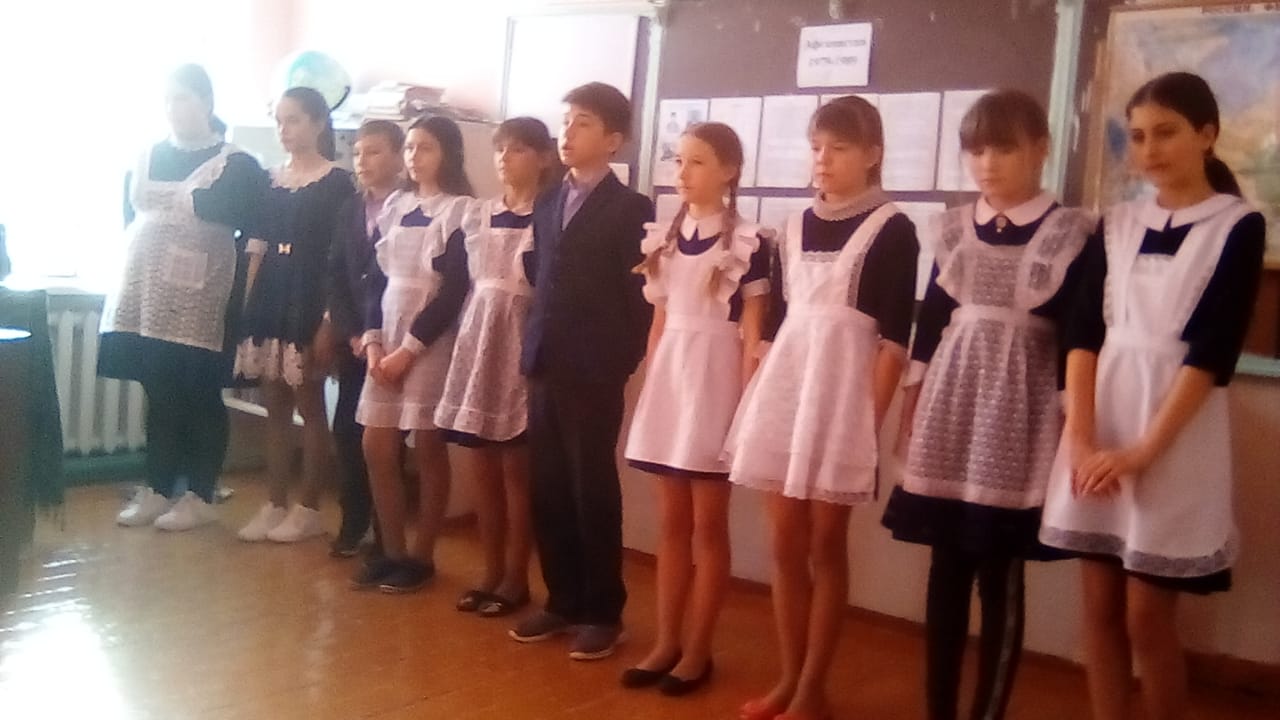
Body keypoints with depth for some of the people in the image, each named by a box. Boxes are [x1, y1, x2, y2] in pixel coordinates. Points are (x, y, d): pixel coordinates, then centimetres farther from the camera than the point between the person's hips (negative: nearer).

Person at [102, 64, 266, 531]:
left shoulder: (234, 165, -4)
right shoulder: (146, 159, 14)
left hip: (199, 301, -5)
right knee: (159, 397, 10)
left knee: (200, 399, 2)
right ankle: (157, 490, 20)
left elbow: (252, 219, -18)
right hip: (146, 296, 5)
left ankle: (200, 497, 11)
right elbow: (129, 213, 22)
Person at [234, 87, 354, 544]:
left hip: (310, 302, -6)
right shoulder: (270, 180, 13)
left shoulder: (336, 183, -3)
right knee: (275, 407, 9)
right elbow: (257, 249, 13)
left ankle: (308, 509, 9)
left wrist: (329, 319, -14)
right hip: (270, 301, 6)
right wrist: (247, 306, 6)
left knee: (309, 406, 0)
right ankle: (275, 504, 17)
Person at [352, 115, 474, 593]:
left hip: (431, 342, -6)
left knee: (428, 450, 2)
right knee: (377, 447, 4)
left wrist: (409, 348, -14)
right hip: (388, 339, 6)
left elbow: (455, 290, -13)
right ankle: (392, 551, 17)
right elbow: (376, 278, 9)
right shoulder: (395, 205, 11)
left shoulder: (460, 209, -7)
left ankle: (421, 556, 13)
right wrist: (373, 340, -4)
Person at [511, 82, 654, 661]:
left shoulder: (631, 209, -4)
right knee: (548, 493, 9)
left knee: (594, 492, 1)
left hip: (594, 372, -6)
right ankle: (562, 601, 22)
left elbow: (640, 296, -7)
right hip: (544, 366, 6)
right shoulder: (547, 204, 16)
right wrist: (534, 345, 9)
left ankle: (602, 612, 13)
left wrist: (621, 364, -10)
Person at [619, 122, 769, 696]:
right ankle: (666, 642, 19)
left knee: (707, 524, 2)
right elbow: (659, 324, 13)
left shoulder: (747, 243, -6)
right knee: (672, 522, 11)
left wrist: (746, 403, -11)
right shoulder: (664, 239, 10)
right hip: (670, 376, 6)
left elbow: (751, 334, -7)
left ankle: (698, 650, 12)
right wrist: (649, 387, 10)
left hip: (715, 378, -5)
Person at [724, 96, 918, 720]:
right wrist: (763, 393, 9)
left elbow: (895, 338, -8)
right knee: (786, 544, 8)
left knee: (826, 546, 2)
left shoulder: (891, 230, -4)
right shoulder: (795, 228, 13)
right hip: (785, 388, 5)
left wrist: (872, 415, -14)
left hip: (844, 392, -5)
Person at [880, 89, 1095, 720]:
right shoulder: (953, 229, 8)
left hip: (1020, 414, -4)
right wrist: (913, 398, 10)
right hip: (951, 406, 4)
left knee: (1000, 576, 1)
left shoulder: (1070, 234, -4)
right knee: (947, 567, 9)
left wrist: (1072, 416, -8)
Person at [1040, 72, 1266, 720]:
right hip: (1100, 427, 4)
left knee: (1147, 615, 0)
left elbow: (1213, 354, -11)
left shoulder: (1238, 226, -4)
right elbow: (1084, 334, 0)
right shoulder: (1117, 223, 8)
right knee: (1100, 604, 8)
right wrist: (1080, 439, -12)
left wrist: (1144, 450, -17)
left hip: (1174, 435, -4)